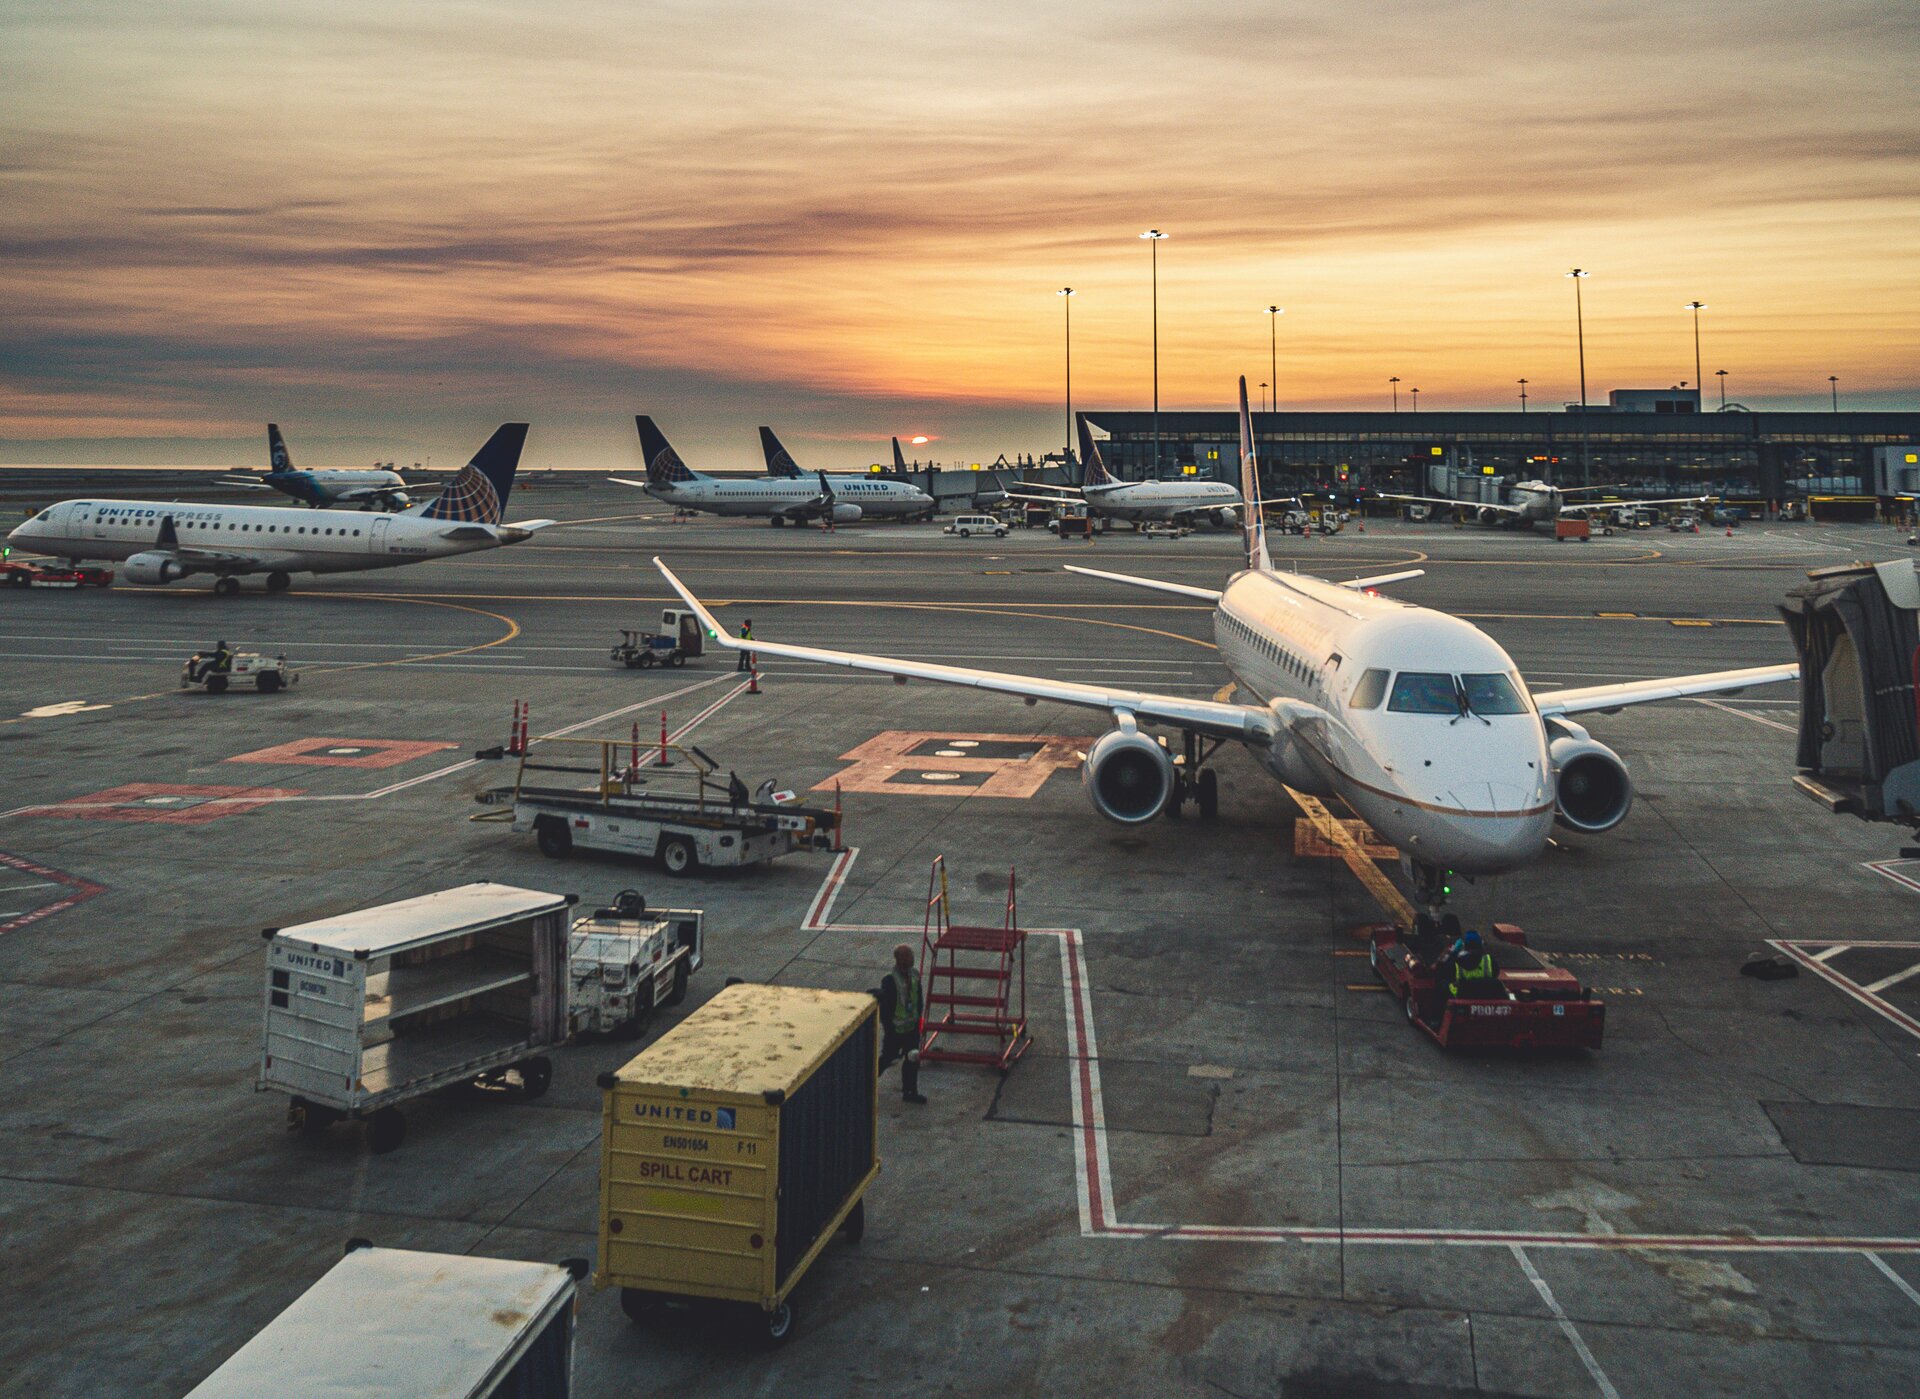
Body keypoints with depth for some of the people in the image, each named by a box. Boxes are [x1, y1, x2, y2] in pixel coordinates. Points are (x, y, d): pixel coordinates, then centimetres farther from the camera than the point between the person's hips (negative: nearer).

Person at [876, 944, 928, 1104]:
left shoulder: (914, 974, -1)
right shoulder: (890, 980, -23)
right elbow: (884, 1007, -19)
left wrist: (918, 1017, 13)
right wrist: (889, 1030, -17)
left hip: (912, 1026, 7)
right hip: (896, 1029, -7)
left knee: (912, 1059, 12)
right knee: (888, 1056, 8)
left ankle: (910, 1092, 24)